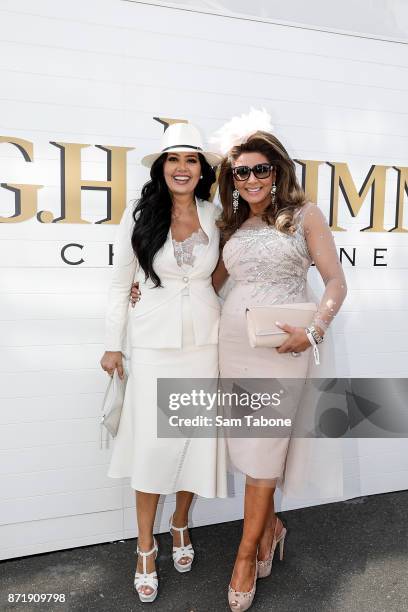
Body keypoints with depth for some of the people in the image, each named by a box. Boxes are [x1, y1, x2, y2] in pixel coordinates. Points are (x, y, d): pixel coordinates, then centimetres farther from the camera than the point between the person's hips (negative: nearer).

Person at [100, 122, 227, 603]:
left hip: (205, 341, 3)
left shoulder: (215, 216, 2)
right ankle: (145, 549, 22)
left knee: (198, 439, 9)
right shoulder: (140, 215, -4)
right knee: (152, 444, 1)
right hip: (154, 343, -2)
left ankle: (180, 524, 36)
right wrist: (113, 345, 2)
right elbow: (120, 284, 1)